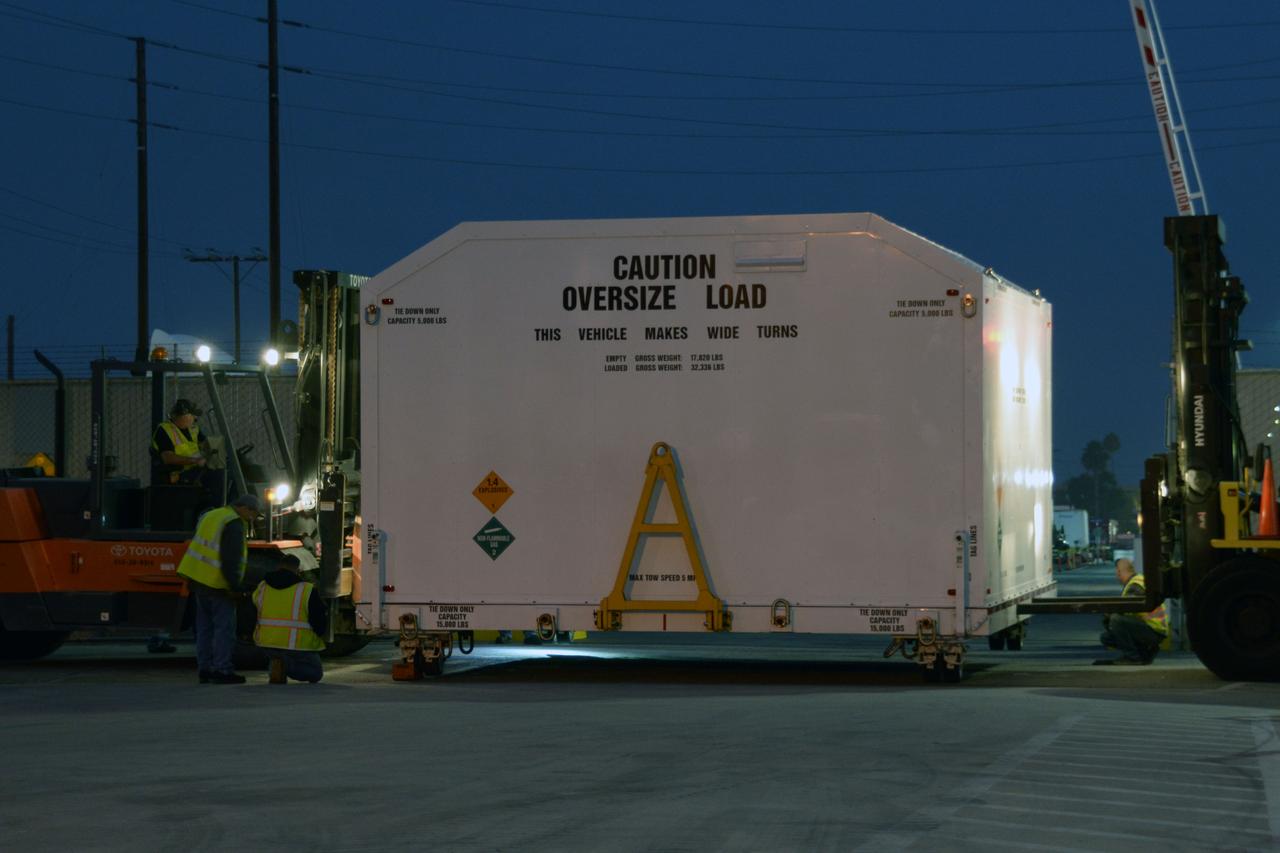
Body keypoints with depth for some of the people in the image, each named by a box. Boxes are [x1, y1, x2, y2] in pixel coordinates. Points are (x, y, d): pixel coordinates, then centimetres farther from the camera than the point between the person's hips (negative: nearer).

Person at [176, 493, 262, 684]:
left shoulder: (210, 516, 15)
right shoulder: (234, 525, -14)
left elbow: (197, 547, 19)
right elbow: (232, 560, -20)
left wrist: (191, 582, 22)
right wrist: (235, 586, -16)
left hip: (198, 579, 9)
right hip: (217, 583, -9)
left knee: (204, 626, 13)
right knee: (224, 627, -3)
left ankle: (205, 669, 14)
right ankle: (221, 671, -6)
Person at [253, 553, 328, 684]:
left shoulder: (261, 588, 2)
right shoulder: (307, 591, -10)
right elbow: (320, 624, -7)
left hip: (266, 644, 5)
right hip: (297, 647, -5)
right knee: (315, 673, 18)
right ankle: (286, 666, -12)